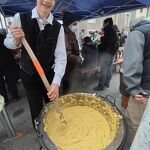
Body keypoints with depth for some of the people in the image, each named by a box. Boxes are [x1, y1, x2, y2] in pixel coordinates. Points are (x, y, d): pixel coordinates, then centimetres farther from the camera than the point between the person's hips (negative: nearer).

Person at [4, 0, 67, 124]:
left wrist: (56, 82, -30)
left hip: (49, 74, 1)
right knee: (36, 110, 15)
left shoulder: (58, 27, -10)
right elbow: (7, 43, 1)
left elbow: (61, 56, -17)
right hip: (28, 75, 0)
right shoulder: (20, 18, -10)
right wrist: (16, 40, -24)